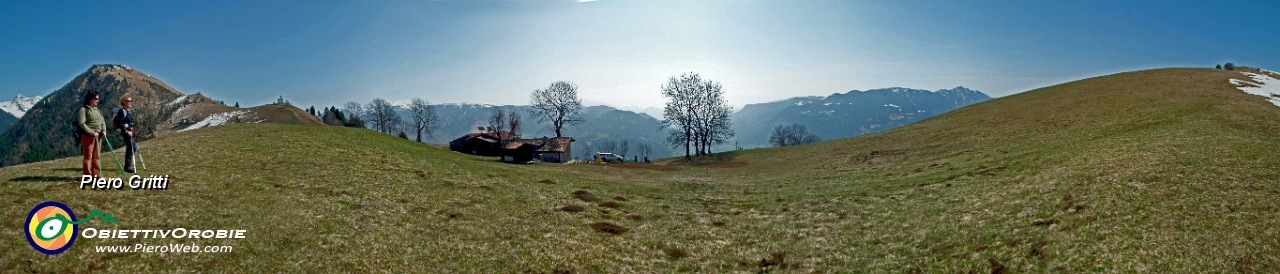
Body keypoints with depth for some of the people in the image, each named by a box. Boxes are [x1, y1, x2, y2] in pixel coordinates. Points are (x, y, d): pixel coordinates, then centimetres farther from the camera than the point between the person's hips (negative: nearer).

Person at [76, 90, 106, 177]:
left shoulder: (97, 110, 16)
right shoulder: (83, 110, -7)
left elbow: (102, 121, 18)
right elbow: (81, 123, -14)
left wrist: (104, 130, 0)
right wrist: (92, 132, -19)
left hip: (98, 136, 7)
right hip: (88, 136, -7)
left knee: (96, 157, 10)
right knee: (88, 156, -4)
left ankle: (96, 175, 16)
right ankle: (88, 176, -1)